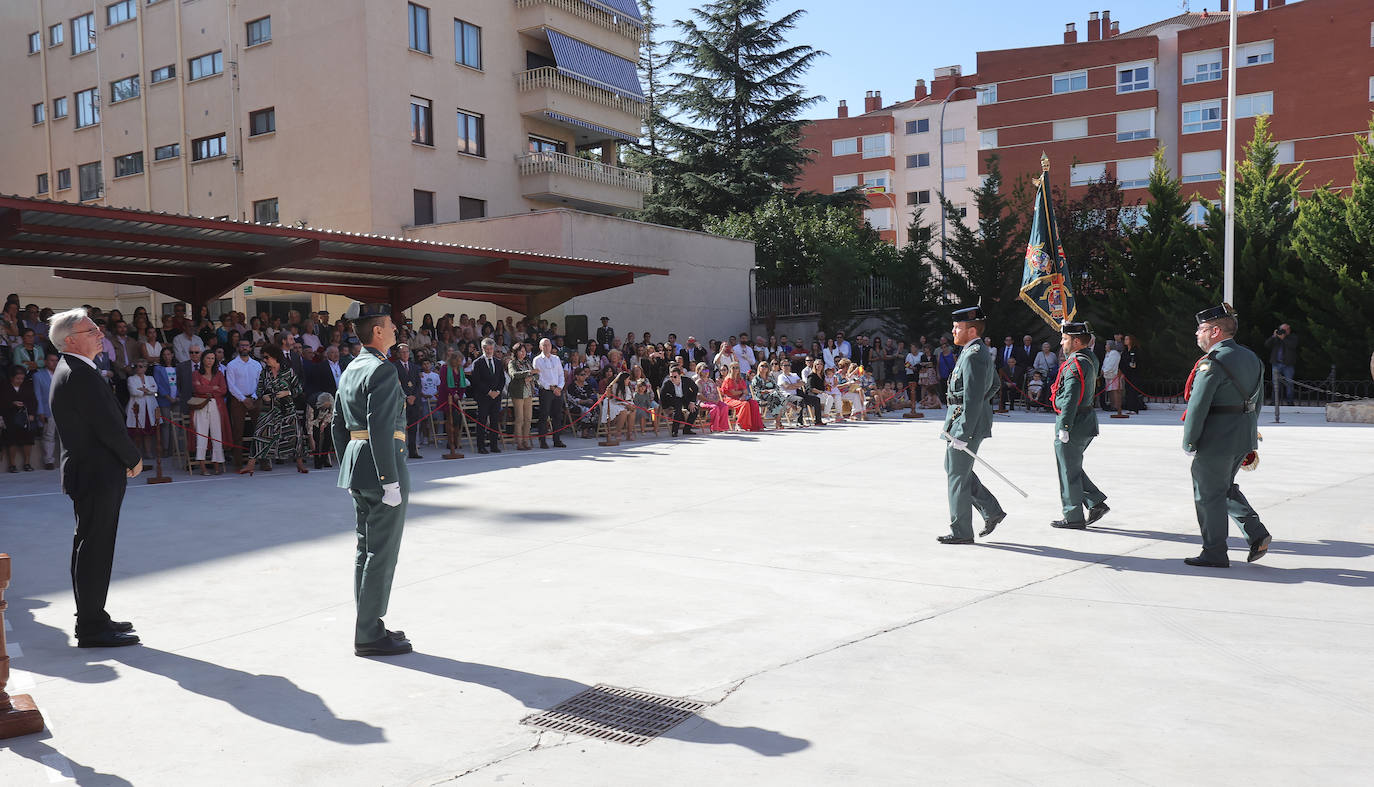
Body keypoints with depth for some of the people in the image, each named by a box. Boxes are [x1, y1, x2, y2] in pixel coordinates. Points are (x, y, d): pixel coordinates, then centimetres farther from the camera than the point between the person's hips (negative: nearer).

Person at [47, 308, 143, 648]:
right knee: (94, 550, -4)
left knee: (92, 549, 16)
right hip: (97, 475, -11)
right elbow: (109, 427, -21)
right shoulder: (80, 375, -18)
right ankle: (92, 628, 3)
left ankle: (93, 617, 26)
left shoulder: (71, 371, 15)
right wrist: (134, 459, -6)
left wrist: (124, 459, 6)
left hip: (90, 474, 11)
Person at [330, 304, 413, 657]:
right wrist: (391, 481, -22)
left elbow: (338, 425, 18)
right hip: (380, 469, -10)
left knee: (366, 551, 15)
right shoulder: (384, 370, -14)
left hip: (356, 470, 10)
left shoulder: (350, 370, 15)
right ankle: (369, 636, 2)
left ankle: (368, 627, 24)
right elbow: (380, 427, -23)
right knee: (382, 554, -3)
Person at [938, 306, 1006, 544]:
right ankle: (992, 511, 22)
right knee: (952, 467, 19)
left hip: (968, 422, -10)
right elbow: (994, 384, 27)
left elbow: (973, 399, -24)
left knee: (958, 475, -1)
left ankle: (961, 532, 10)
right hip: (961, 419, 10)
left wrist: (963, 435, -24)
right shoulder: (983, 352, 12)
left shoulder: (973, 356, -20)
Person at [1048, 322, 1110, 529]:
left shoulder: (1076, 364, -19)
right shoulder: (1090, 359, 8)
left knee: (1069, 471, 0)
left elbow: (1070, 398, -23)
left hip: (1074, 424, -10)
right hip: (1086, 420, 10)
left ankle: (1073, 518, 8)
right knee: (1072, 468, 20)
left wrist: (1064, 427, -23)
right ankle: (1096, 502, 18)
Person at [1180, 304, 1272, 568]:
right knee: (1226, 487, 24)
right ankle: (1257, 534, 14)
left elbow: (1197, 406, -21)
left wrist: (1189, 444, -12)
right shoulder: (1251, 358, 10)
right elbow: (1257, 400, 17)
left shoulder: (1211, 363, -19)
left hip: (1216, 441, -9)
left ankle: (1215, 554, 11)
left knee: (1209, 495, 3)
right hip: (1245, 437, 9)